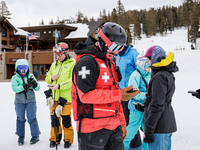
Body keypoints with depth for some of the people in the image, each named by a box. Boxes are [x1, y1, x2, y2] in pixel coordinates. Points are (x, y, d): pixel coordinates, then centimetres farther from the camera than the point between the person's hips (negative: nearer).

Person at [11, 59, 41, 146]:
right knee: (20, 119, 6)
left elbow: (37, 88, -1)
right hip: (19, 101, 0)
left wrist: (34, 84, -24)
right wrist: (25, 86, -27)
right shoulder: (15, 78, 1)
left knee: (32, 118, 0)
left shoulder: (31, 76, 4)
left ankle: (35, 136, 12)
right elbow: (15, 88, -15)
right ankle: (21, 137, 20)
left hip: (30, 100, 0)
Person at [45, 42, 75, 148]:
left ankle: (68, 139, 18)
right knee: (54, 118, 11)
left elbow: (72, 81, -14)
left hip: (65, 97, -5)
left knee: (66, 119, 0)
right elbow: (47, 78, 21)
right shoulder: (54, 64, 15)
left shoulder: (72, 64, -4)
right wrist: (51, 78, -3)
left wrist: (59, 86, -22)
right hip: (54, 97, 5)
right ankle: (55, 138, 27)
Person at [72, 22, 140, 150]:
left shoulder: (110, 63, 17)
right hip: (93, 130, -8)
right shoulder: (87, 61, -13)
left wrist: (121, 122, 19)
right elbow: (86, 95, -23)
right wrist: (118, 94, -22)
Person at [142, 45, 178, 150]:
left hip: (159, 127, -10)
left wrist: (148, 130, -19)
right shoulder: (168, 73, 13)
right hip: (167, 125, 10)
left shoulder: (159, 77, -18)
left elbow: (157, 106, -22)